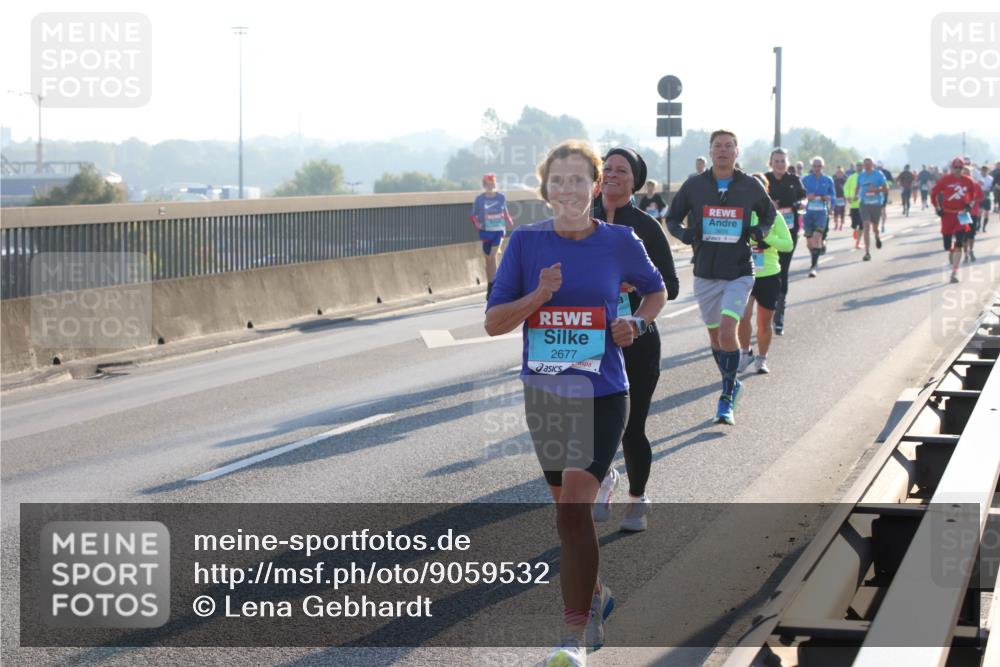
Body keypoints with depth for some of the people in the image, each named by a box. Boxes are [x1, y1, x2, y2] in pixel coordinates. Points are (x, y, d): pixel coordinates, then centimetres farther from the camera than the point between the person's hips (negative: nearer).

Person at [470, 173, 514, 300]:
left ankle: (492, 286, -14)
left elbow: (505, 211, 16)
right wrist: (477, 224, -14)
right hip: (486, 231, 1)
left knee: (493, 256, -16)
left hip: (499, 230, -1)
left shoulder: (501, 198, 1)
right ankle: (490, 286, 21)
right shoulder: (479, 199, -3)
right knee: (488, 259, 9)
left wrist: (509, 222, -1)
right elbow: (473, 215, 4)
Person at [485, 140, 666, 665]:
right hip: (543, 394, 3)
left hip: (600, 395, -3)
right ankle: (594, 595, 42)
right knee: (569, 509, 17)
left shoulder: (619, 242, -4)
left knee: (572, 511, -15)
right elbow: (494, 322, -3)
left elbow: (656, 291, 15)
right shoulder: (526, 242, -2)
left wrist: (637, 324, -4)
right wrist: (537, 297, -19)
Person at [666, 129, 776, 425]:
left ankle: (727, 398, -7)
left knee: (727, 331, -19)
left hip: (739, 273, -2)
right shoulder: (694, 186, 0)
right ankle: (732, 385, 35)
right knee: (715, 337, 12)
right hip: (705, 273, 2)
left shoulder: (750, 186, 0)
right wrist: (684, 234, -8)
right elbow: (672, 218, 12)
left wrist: (760, 231, -2)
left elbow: (770, 213, 18)